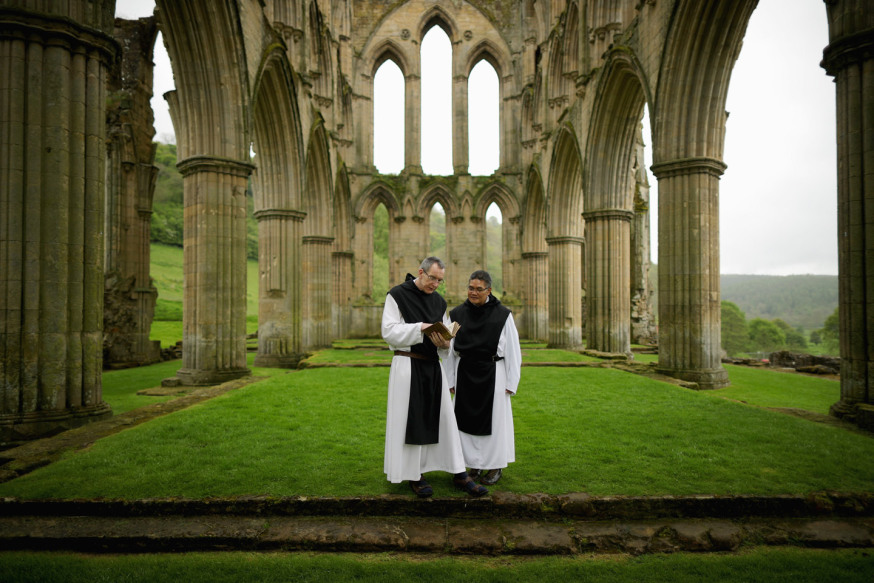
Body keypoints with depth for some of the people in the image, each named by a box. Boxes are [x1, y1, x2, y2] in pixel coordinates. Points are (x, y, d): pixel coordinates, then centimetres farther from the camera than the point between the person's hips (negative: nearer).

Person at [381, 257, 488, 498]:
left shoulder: (439, 301, 12)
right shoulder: (397, 295, -5)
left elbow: (447, 334, 14)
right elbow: (389, 331, -12)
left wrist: (444, 343, -9)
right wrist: (420, 327, -22)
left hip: (433, 366, 5)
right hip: (408, 366, -5)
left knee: (444, 418, 6)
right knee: (411, 421, 1)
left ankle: (459, 475, 13)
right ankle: (414, 476, 16)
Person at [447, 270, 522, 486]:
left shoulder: (502, 315, -6)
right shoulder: (457, 314, 2)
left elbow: (513, 351, -3)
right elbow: (450, 350, 7)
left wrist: (511, 383, -5)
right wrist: (450, 380, 6)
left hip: (492, 375, -3)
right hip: (465, 376, 3)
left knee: (494, 419, 5)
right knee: (467, 419, 8)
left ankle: (495, 465, 22)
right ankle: (475, 464, 24)